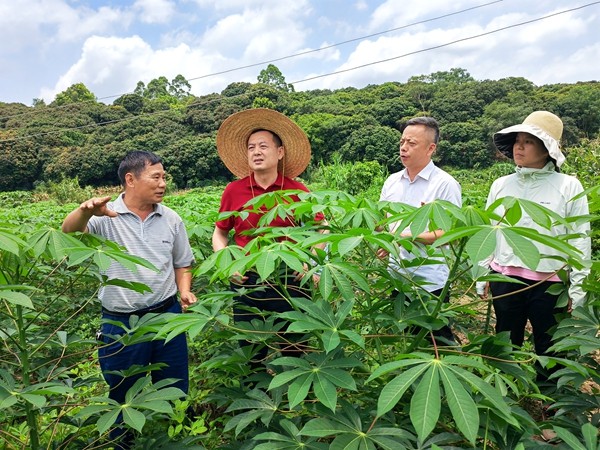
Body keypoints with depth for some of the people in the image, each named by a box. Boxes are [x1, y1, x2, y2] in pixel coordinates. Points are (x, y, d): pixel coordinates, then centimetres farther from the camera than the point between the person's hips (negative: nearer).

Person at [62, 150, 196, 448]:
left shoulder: (171, 219, 3)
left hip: (167, 316, 3)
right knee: (123, 395, 16)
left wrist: (184, 290, -4)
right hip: (121, 324, -3)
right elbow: (70, 231, -27)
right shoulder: (105, 217, -8)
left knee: (175, 390, 17)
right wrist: (86, 210, -47)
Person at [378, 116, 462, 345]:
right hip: (395, 277, 6)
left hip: (430, 283, -5)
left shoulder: (445, 184, -9)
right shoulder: (392, 181, 8)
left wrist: (406, 238, -22)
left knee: (436, 342, 9)